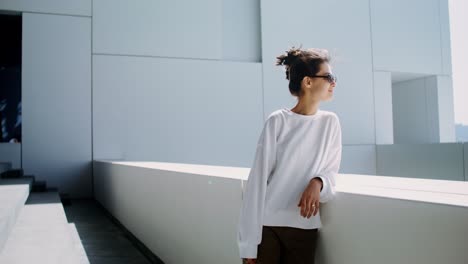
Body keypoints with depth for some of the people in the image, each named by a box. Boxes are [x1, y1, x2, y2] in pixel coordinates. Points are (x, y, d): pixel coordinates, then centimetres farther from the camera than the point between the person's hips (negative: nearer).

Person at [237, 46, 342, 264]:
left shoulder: (330, 122, 4)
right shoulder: (277, 121, -7)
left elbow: (330, 172, 7)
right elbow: (257, 181, -9)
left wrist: (318, 183, -17)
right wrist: (249, 245, -12)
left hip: (305, 227, 3)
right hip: (265, 225, -3)